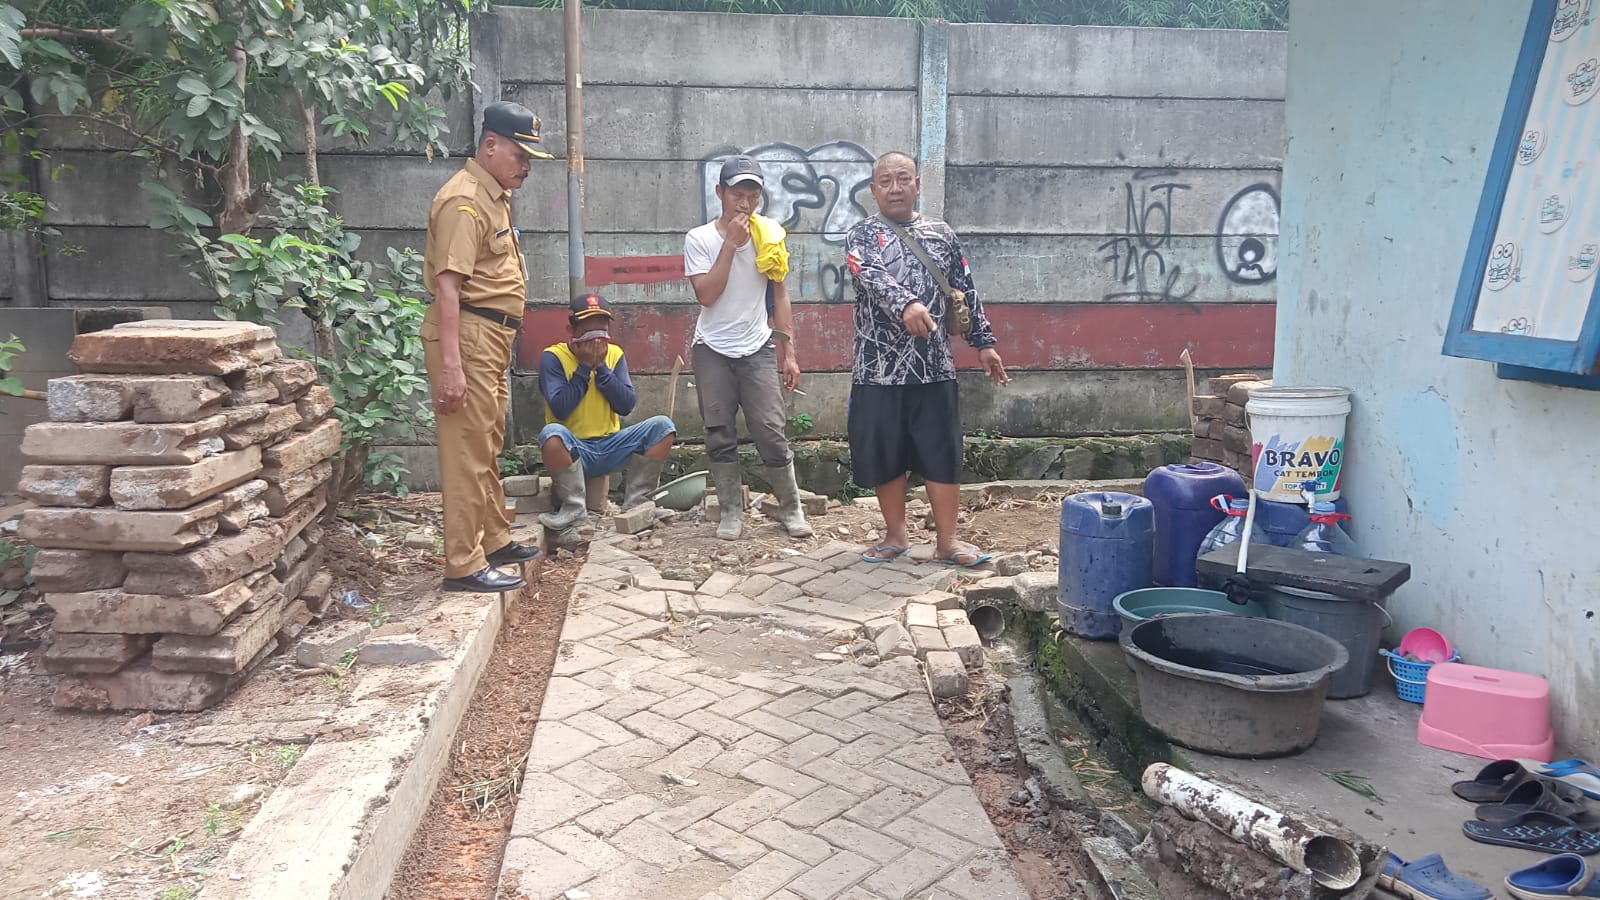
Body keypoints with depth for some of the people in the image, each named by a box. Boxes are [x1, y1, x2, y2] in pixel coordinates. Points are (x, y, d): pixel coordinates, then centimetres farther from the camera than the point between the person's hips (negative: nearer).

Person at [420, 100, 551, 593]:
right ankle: (463, 565, -1)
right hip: (467, 336, -10)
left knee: (488, 450, 18)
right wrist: (450, 366, -28)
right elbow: (447, 287, -22)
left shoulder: (494, 197, 18)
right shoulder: (464, 200, -14)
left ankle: (495, 540, 31)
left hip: (491, 337, 10)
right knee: (467, 454, -7)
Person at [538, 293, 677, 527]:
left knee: (662, 426, -16)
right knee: (552, 434, -37)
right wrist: (585, 366, -16)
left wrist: (601, 367, -12)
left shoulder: (614, 354, 6)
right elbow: (560, 409, -20)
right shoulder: (553, 356, -7)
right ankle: (573, 506, -17)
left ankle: (634, 503, -9)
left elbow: (626, 406, -5)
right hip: (573, 449, -4)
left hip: (610, 447, 4)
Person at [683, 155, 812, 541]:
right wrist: (731, 242, -16)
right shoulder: (699, 239, -3)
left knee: (771, 432, -3)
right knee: (720, 436, 4)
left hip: (758, 349, 1)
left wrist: (789, 352, 2)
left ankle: (791, 509, 12)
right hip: (713, 350, 0)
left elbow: (780, 294, 6)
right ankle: (731, 512, 16)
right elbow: (707, 295, -14)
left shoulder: (769, 232, 2)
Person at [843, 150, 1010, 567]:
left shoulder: (941, 234, 10)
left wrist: (984, 342, 12)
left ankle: (947, 541, 15)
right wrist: (906, 303, -40)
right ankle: (896, 535, 25)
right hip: (878, 369, -2)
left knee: (942, 455, 4)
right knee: (884, 456, 8)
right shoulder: (861, 234, -1)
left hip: (934, 366, 2)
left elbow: (965, 292, 15)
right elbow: (871, 277, -22)